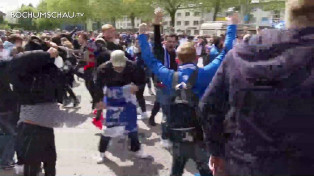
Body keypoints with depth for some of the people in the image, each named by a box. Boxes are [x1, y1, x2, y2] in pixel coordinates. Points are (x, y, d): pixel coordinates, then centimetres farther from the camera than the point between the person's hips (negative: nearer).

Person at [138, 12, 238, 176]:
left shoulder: (171, 77, -5)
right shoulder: (204, 74, -14)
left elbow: (150, 59, 7)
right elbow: (225, 53, -10)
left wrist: (142, 35, 17)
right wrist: (232, 26, 1)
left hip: (178, 136, 3)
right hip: (201, 136, -3)